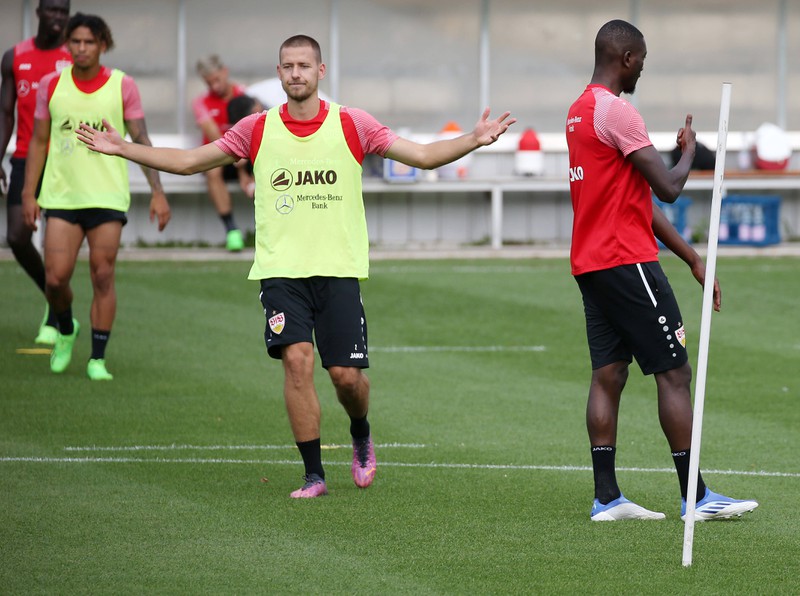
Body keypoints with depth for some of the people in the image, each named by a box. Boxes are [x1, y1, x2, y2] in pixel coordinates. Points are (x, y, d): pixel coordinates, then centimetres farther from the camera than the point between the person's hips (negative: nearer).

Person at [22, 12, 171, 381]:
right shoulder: (51, 85, 3)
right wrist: (28, 193, 5)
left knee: (103, 277, -3)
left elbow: (140, 140, 1)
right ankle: (65, 331, 24)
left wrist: (157, 192, -5)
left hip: (108, 197, -1)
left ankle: (98, 358, 6)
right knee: (55, 278, -6)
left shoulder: (122, 86, -1)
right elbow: (39, 142, 10)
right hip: (61, 196, 1)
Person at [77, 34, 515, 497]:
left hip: (339, 268, 0)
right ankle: (314, 475, -5)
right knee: (297, 360, -15)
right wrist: (122, 148, 3)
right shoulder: (258, 129, 4)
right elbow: (187, 162, 10)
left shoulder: (351, 124, 1)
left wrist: (473, 140, -13)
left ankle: (362, 436, 30)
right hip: (281, 268, 1)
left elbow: (424, 156, 2)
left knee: (346, 373, -5)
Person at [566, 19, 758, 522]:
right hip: (627, 262, -9)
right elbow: (668, 188, -17)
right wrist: (689, 152, 5)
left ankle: (607, 497, 4)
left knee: (608, 375, 7)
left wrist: (692, 257, 20)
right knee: (674, 372, -4)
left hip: (591, 263, 9)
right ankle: (696, 497, -2)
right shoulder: (617, 112, -15)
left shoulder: (580, 112, 17)